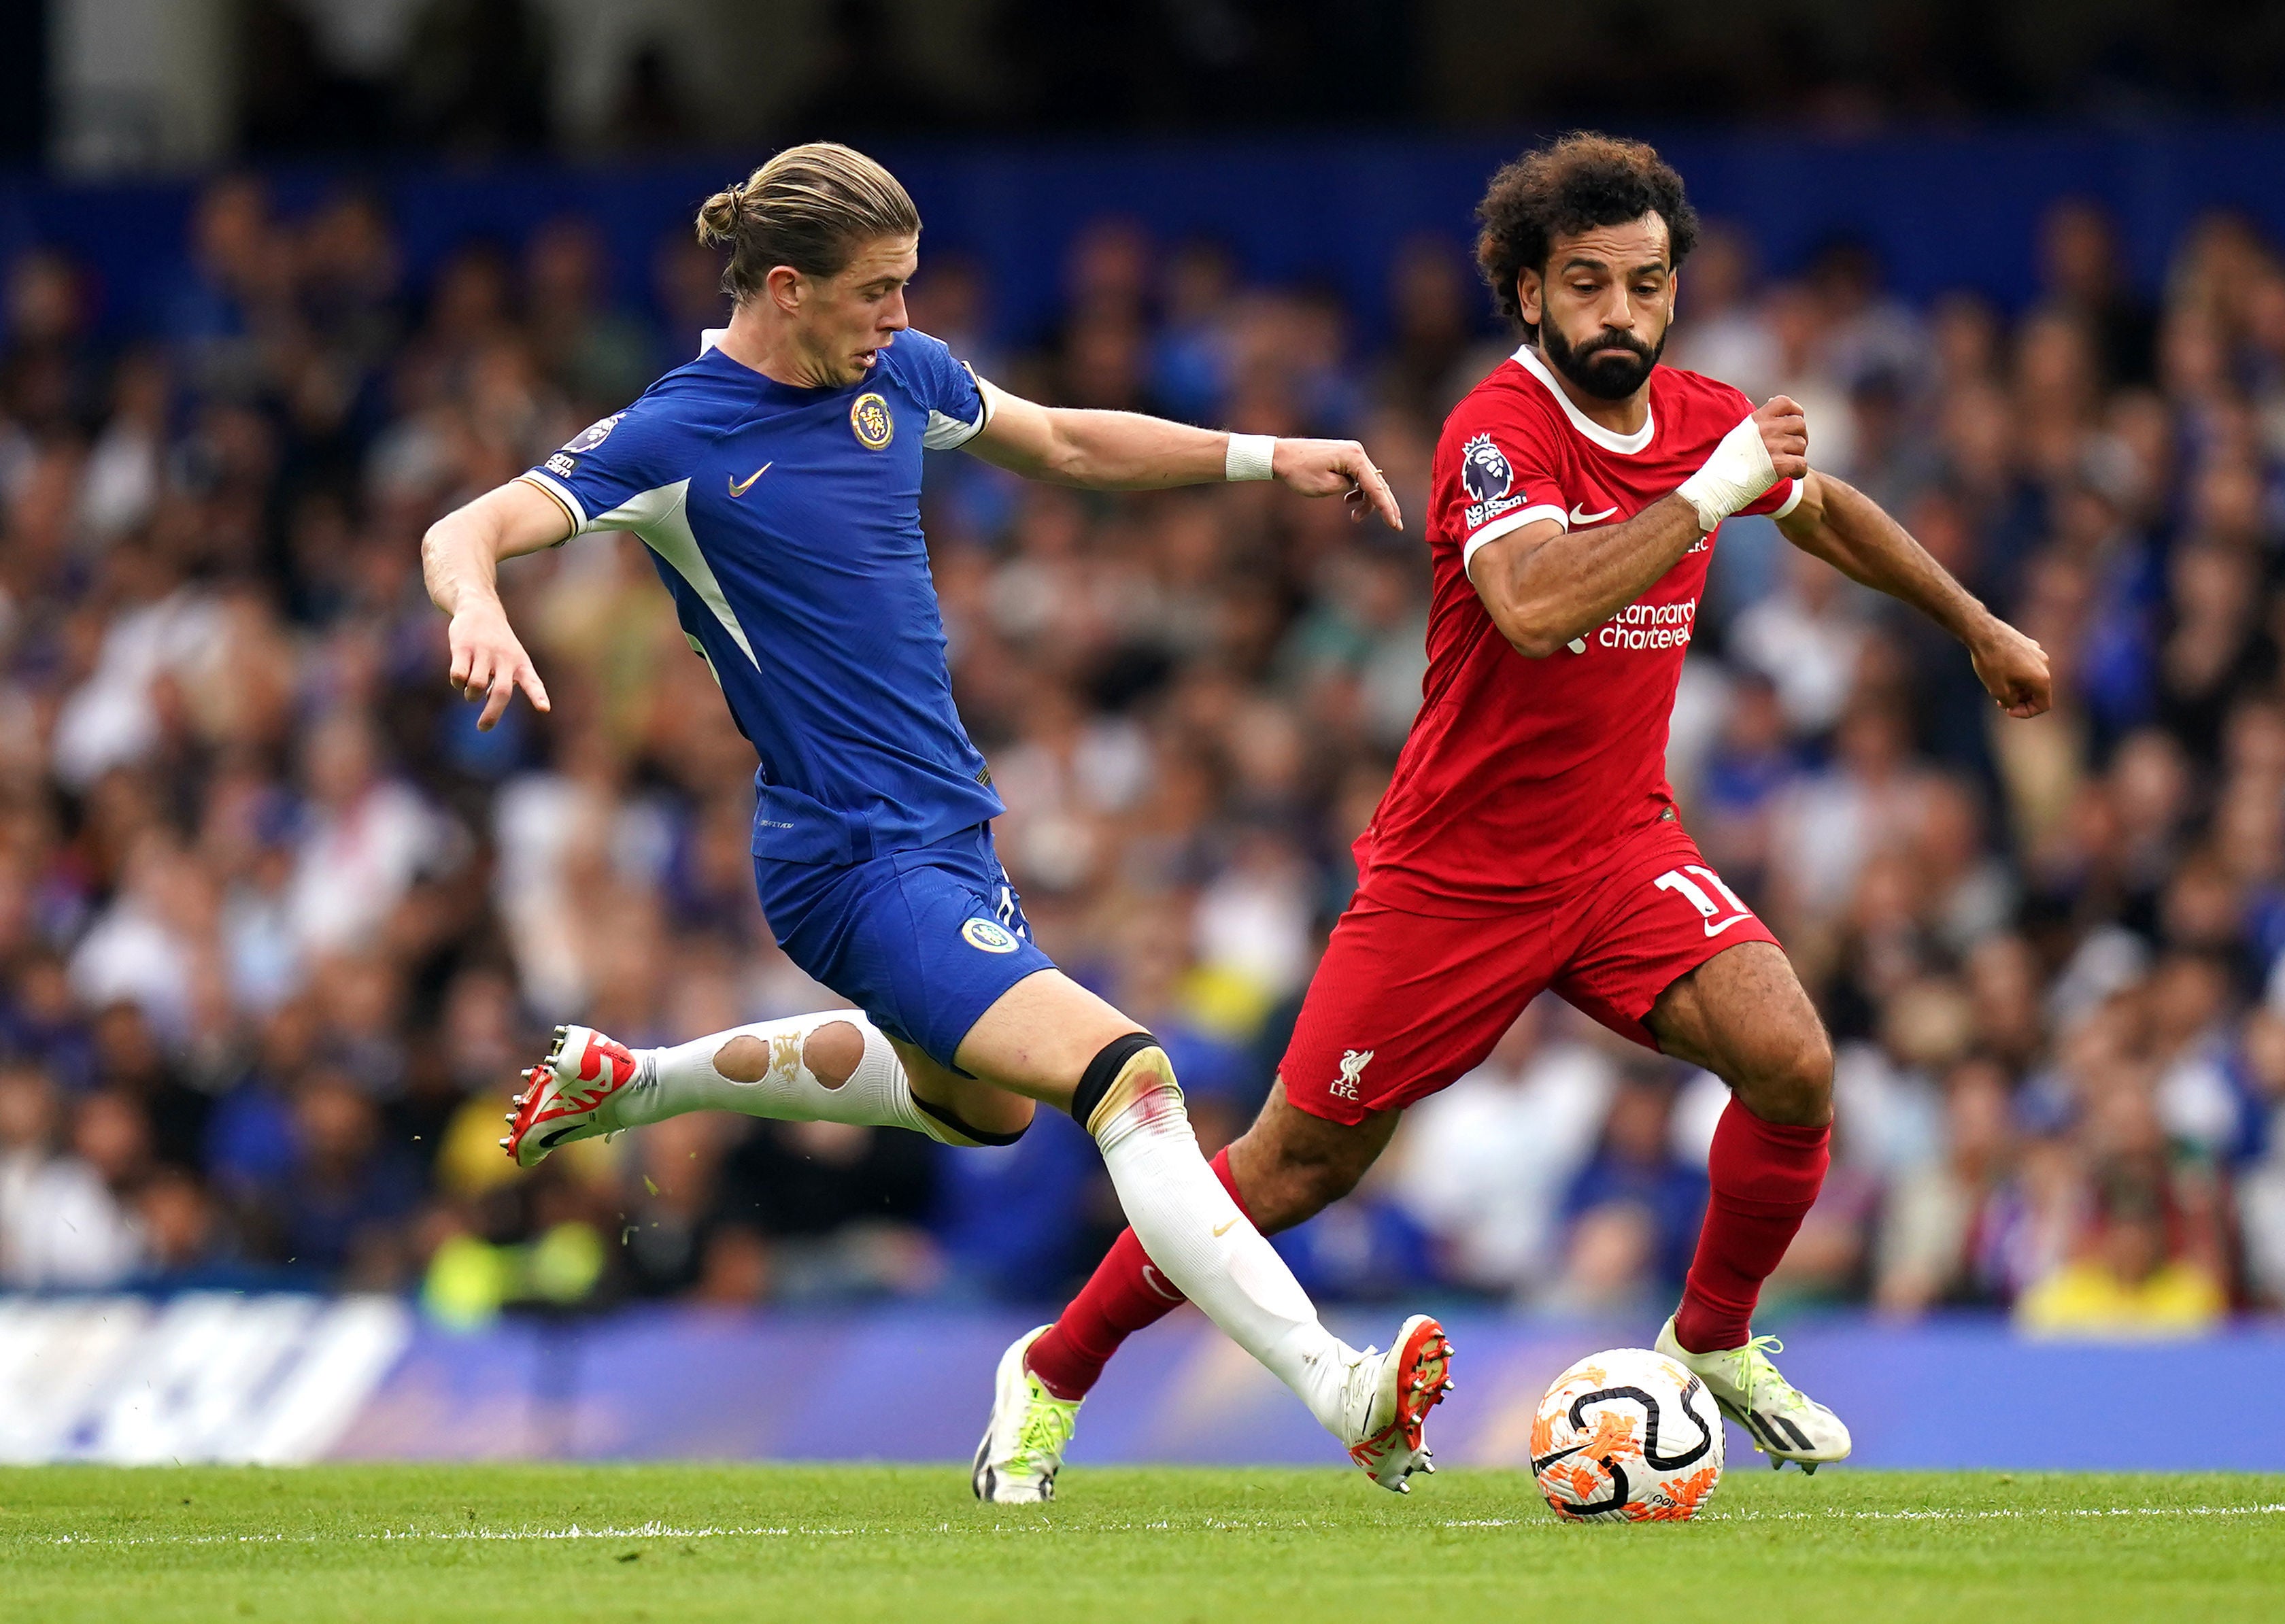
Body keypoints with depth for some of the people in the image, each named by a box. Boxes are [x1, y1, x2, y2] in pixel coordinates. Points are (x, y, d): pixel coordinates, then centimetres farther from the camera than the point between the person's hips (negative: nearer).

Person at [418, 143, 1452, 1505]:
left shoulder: (896, 373, 3)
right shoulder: (680, 437, -17)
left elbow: (1064, 443, 19)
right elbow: (466, 534, -25)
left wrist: (1266, 457, 12)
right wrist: (479, 608, -48)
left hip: (945, 822, 9)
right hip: (861, 866, -9)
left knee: (981, 1098, 34)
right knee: (1129, 1079, -24)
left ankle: (625, 1083, 46)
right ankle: (1338, 1390, -31)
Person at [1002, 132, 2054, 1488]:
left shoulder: (1703, 417, -1)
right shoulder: (1500, 430, -21)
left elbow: (1825, 510, 23)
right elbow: (1536, 607, -41)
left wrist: (1978, 626, 31)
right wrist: (1709, 490, -40)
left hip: (1623, 845, 5)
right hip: (1456, 865, -5)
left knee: (1791, 1065, -18)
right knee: (1302, 1164, 2)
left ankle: (1714, 1342, 5)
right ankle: (1058, 1366, 21)